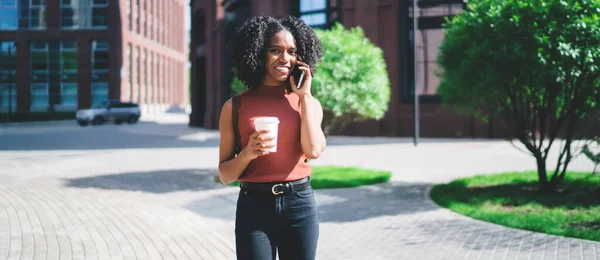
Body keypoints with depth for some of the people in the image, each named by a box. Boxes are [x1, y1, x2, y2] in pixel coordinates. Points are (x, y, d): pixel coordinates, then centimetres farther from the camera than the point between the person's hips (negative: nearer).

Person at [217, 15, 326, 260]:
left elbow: (313, 150, -14)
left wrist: (304, 95, -6)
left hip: (300, 205, 2)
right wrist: (247, 153, -17)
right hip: (254, 207, -1)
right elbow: (225, 175, 2)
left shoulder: (308, 102, 5)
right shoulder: (235, 106, 0)